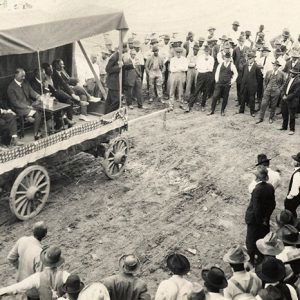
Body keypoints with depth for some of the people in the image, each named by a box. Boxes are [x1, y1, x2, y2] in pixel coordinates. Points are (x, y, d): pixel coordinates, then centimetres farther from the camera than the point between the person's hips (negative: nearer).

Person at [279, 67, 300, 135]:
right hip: (284, 99, 7)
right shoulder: (289, 78, 4)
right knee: (284, 113, 18)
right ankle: (284, 126, 34)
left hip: (292, 101, -7)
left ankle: (292, 129, 15)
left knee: (291, 116, 3)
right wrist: (283, 95, -6)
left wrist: (287, 97, -17)